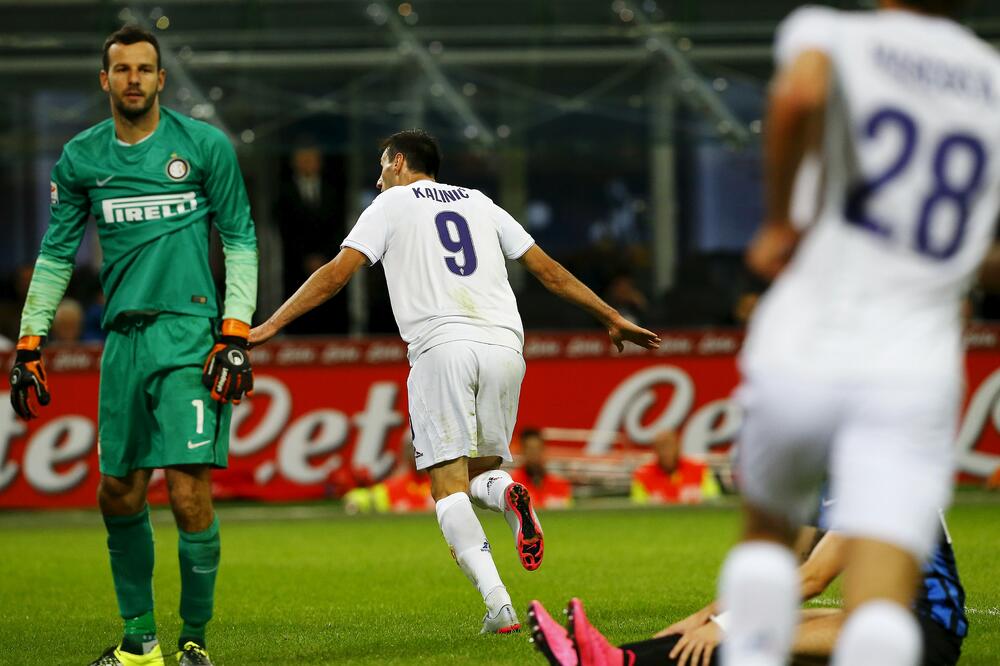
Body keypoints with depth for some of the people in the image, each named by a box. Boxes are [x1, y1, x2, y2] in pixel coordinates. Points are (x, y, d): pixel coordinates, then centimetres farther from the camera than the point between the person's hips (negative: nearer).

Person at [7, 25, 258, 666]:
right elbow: (56, 255, 15)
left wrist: (236, 334, -5)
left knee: (189, 490, -11)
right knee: (118, 495, 5)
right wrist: (29, 345, 10)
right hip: (124, 339, 4)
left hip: (190, 332, -4)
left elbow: (240, 240, 3)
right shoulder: (81, 157, 9)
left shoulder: (204, 145, 0)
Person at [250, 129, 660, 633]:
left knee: (449, 487, -4)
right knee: (481, 471, 18)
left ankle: (498, 604, -24)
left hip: (441, 347, -4)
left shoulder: (392, 204, 13)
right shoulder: (478, 203, 26)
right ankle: (507, 495, -20)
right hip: (503, 345, 4)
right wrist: (612, 319, 32)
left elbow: (336, 275, 2)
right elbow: (549, 271, 25)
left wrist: (269, 326, 3)